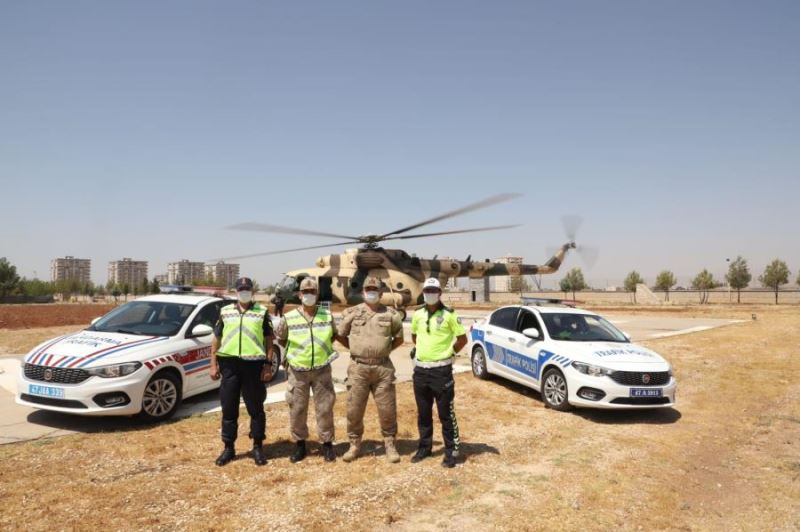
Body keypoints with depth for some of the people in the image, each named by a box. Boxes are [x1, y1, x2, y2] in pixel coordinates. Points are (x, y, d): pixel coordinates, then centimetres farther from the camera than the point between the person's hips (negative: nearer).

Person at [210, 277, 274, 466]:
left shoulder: (262, 312, 5)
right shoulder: (225, 312, 11)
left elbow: (269, 340, 3)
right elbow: (216, 339, 12)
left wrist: (268, 365, -4)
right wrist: (214, 364, 5)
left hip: (254, 364, -2)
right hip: (229, 364, 2)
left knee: (256, 408, 5)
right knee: (228, 408, 8)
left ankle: (258, 447, 17)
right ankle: (228, 448, 20)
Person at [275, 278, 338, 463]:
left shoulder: (327, 316, 0)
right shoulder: (289, 318, -5)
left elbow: (333, 335, 16)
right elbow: (280, 338, 10)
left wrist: (323, 349, 4)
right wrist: (296, 351, 5)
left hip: (322, 370, 1)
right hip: (298, 371, 0)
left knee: (325, 408, 5)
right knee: (297, 409, 7)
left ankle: (327, 443, 20)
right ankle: (299, 444, 24)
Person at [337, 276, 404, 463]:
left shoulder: (391, 314, 5)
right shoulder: (352, 313, 4)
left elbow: (399, 338, 15)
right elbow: (340, 335, 14)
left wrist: (385, 349, 5)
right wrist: (355, 349, 7)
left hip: (383, 368, 0)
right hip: (358, 368, 0)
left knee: (387, 409, 4)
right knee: (354, 409, 5)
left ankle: (390, 445, 19)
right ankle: (354, 445, 21)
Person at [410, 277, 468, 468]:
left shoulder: (449, 314, -8)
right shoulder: (418, 314, 6)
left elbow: (463, 338, -2)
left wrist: (450, 352, -1)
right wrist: (419, 349, 12)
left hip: (441, 370, -5)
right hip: (420, 370, 5)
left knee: (446, 414, 2)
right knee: (423, 413, 15)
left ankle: (451, 451, 13)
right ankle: (424, 447, 29)